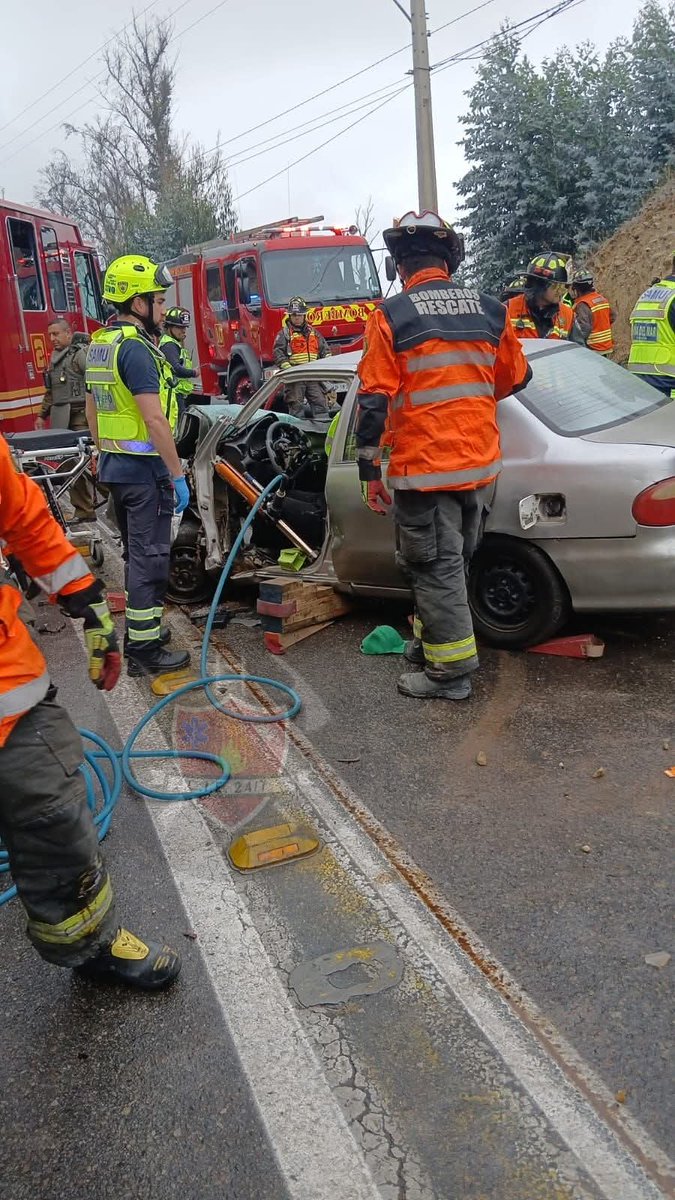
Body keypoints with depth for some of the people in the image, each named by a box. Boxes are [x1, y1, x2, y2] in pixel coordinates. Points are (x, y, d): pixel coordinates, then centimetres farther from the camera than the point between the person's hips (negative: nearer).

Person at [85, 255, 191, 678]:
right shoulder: (135, 348, -18)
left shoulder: (100, 344, 12)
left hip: (115, 465, 10)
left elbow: (93, 408, 21)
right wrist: (177, 474, -20)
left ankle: (140, 629, 30)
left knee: (137, 554, 19)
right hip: (144, 469, -10)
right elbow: (155, 419, -23)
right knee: (150, 558, -3)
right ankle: (145, 651, 3)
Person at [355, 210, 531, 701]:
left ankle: (450, 670, 10)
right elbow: (515, 379, 17)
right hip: (480, 463, 6)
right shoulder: (490, 310, 5)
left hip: (423, 469, -6)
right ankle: (430, 642, 35)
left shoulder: (391, 316, -9)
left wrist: (369, 471, -4)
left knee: (436, 568, 3)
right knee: (451, 562, 19)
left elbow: (373, 402, -11)